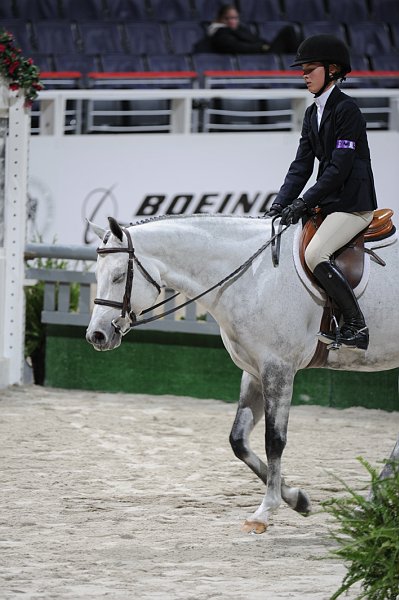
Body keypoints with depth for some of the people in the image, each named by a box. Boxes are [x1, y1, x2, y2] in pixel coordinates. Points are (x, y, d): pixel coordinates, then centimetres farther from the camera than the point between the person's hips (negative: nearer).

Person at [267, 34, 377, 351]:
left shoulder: (347, 109, -13)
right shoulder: (313, 114, 14)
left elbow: (340, 167, -19)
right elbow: (302, 165, 12)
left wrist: (304, 202, -21)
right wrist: (281, 204, -1)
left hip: (354, 202, -9)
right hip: (328, 202, 10)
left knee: (315, 254, -26)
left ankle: (357, 326, -17)